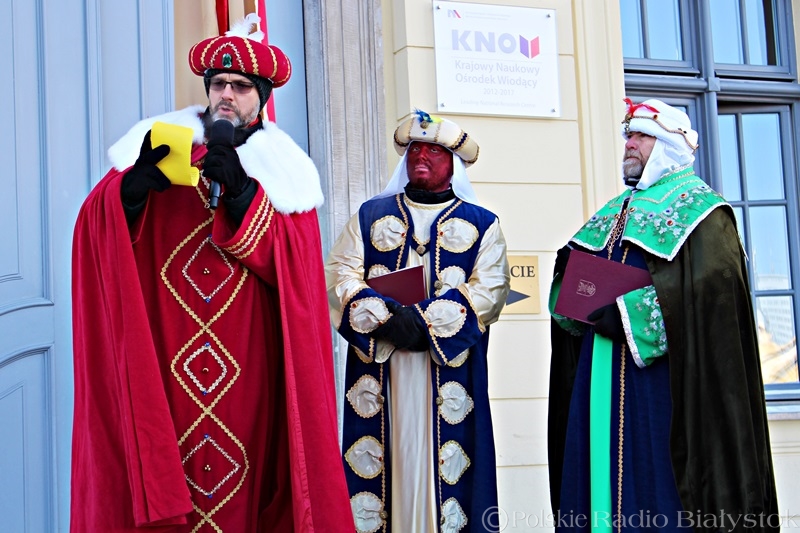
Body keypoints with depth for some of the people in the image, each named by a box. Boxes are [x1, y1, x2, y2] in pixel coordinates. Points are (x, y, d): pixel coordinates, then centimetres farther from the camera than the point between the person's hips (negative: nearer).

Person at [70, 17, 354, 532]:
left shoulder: (285, 171, 10)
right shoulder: (160, 145, 12)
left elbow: (294, 264, -5)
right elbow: (99, 228, 0)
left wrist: (241, 190, -17)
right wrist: (135, 185, -20)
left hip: (247, 365, 0)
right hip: (161, 358, 0)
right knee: (153, 469, -5)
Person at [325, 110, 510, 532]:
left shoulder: (481, 224, 11)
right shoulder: (371, 216, 15)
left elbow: (490, 289, -3)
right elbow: (340, 275, 3)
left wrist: (427, 320, -16)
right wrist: (386, 319, -14)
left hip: (450, 366, -1)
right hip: (377, 363, 1)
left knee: (443, 458, -4)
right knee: (378, 456, -2)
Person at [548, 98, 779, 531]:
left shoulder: (698, 209, -3)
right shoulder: (615, 212, 21)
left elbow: (708, 290, -17)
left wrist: (621, 307, -21)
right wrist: (572, 267, -2)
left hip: (660, 373, -7)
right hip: (603, 375, 7)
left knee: (657, 484, -6)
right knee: (605, 474, 6)